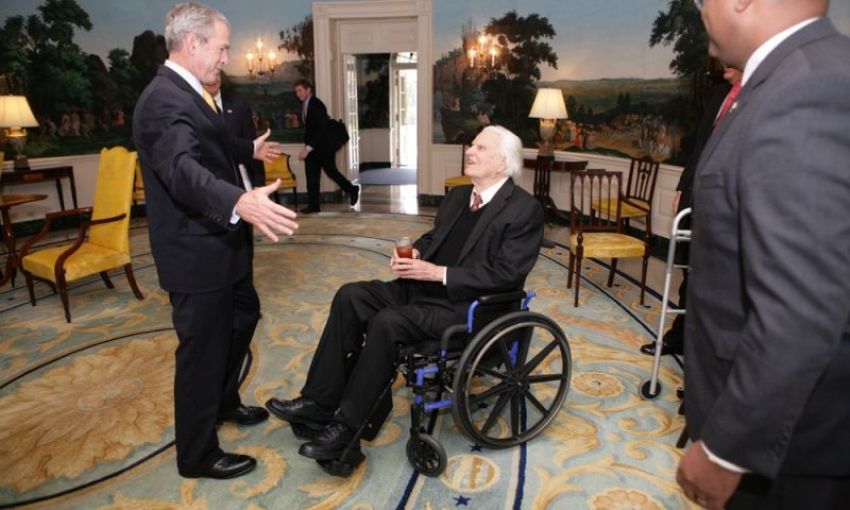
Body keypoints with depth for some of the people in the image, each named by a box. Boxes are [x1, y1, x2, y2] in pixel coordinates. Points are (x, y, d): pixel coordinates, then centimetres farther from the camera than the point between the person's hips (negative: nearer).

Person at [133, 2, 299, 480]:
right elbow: (184, 168, -41)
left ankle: (224, 402, 47)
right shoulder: (165, 100, -22)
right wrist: (240, 202, -58)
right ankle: (198, 454, 23)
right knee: (203, 348, 2)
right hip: (197, 252, -11)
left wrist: (250, 149, 46)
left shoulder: (187, 93, 12)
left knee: (243, 316, 25)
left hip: (218, 244, 11)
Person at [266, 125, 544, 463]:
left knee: (387, 322, -29)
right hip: (423, 287, 8)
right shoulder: (458, 195, 15)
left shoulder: (525, 210, -9)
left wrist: (439, 273, -20)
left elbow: (504, 273, -17)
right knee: (350, 296, -10)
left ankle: (348, 424, -13)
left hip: (464, 305, -8)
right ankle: (319, 402, -5)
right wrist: (415, 252, 0)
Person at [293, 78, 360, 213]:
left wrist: (308, 148, -27)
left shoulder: (317, 105, -15)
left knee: (331, 172, 2)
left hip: (324, 146, -7)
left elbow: (321, 129, -22)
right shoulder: (304, 105, 10)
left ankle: (352, 190, 24)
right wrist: (307, 147, 6)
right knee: (311, 175, 1)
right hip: (311, 147, 7)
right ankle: (313, 204, 4)